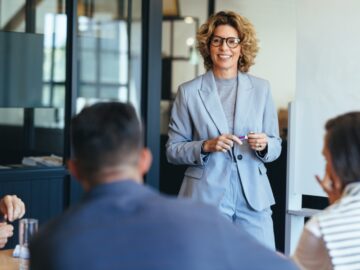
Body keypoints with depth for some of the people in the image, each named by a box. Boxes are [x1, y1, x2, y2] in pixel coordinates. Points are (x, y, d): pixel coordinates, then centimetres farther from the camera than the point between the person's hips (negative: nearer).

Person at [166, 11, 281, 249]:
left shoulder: (261, 89, 7)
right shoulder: (189, 92, 1)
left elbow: (276, 146, 11)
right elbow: (173, 150, 3)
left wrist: (264, 145, -11)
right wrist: (206, 146, -14)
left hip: (253, 196, 2)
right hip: (206, 196, -2)